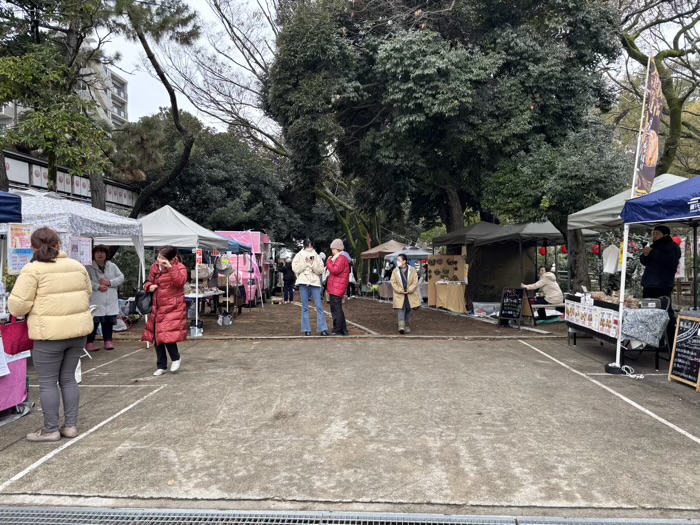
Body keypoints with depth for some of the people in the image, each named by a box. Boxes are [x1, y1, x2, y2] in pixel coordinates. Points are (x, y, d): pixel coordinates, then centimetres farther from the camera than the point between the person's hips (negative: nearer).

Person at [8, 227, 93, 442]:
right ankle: (71, 425, 21)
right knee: (68, 378, 15)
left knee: (47, 382, 7)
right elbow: (87, 293, 18)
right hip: (78, 330, 6)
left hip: (50, 334, -6)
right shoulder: (77, 266, 8)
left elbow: (17, 305, -9)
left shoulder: (32, 270, -9)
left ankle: (50, 430, 15)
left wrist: (17, 312, 12)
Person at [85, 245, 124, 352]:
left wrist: (109, 282, -10)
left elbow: (121, 278, 5)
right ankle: (89, 342, 6)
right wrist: (98, 286, -21)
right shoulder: (89, 267, 0)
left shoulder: (112, 266, 12)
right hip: (95, 301, -4)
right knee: (94, 321, -3)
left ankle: (108, 341, 18)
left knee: (108, 321, 9)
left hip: (110, 301, 4)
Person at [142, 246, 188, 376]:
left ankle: (176, 358, 12)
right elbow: (149, 281, 19)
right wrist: (149, 286, -4)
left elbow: (180, 281, -25)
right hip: (157, 307, 7)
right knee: (156, 336, 8)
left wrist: (170, 268, -29)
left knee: (167, 334, -16)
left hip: (173, 308, -6)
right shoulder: (155, 266, 9)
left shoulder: (179, 267, -8)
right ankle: (161, 366, 22)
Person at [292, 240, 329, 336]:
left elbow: (320, 270, 2)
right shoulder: (299, 256, 8)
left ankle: (322, 329, -2)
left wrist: (312, 263, -10)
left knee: (319, 306, -5)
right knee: (305, 307, 3)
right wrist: (306, 263, -8)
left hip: (315, 283, 1)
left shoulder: (316, 256, 11)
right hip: (303, 283, 0)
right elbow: (295, 268, -4)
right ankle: (306, 329, 9)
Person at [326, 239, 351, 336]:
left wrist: (329, 262, -10)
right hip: (335, 288, 11)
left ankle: (337, 331, -8)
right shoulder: (341, 258, 22)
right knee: (337, 309, 15)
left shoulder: (341, 258, -12)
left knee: (336, 310, -9)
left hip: (337, 289, -11)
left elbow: (335, 270, -21)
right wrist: (331, 261, 10)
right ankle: (343, 330, 21)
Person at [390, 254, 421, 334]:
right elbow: (393, 282, -2)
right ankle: (401, 326, -19)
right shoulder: (395, 271, 1)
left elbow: (415, 282, -4)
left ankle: (407, 327, 22)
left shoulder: (412, 270, -1)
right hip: (399, 295, -1)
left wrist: (409, 290, -14)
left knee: (408, 310, 10)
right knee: (401, 310, -12)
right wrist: (400, 291, -13)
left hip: (410, 295, 1)